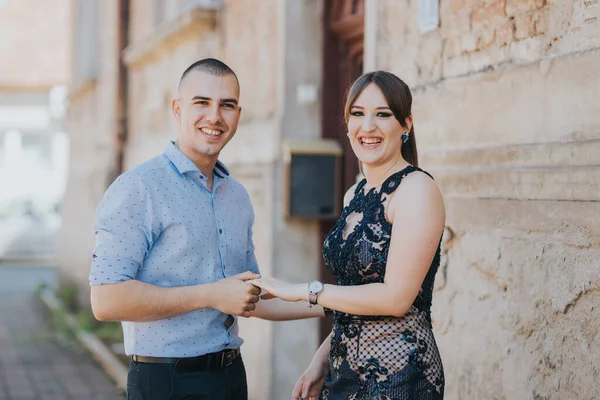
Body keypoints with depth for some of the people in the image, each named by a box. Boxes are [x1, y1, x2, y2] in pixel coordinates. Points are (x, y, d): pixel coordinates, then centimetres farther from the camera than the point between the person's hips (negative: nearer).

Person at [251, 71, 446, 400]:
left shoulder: (417, 189, -13)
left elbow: (396, 297, -19)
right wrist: (322, 361, 8)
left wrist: (304, 292, -13)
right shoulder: (354, 196, 11)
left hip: (397, 373, -7)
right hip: (346, 369, 7)